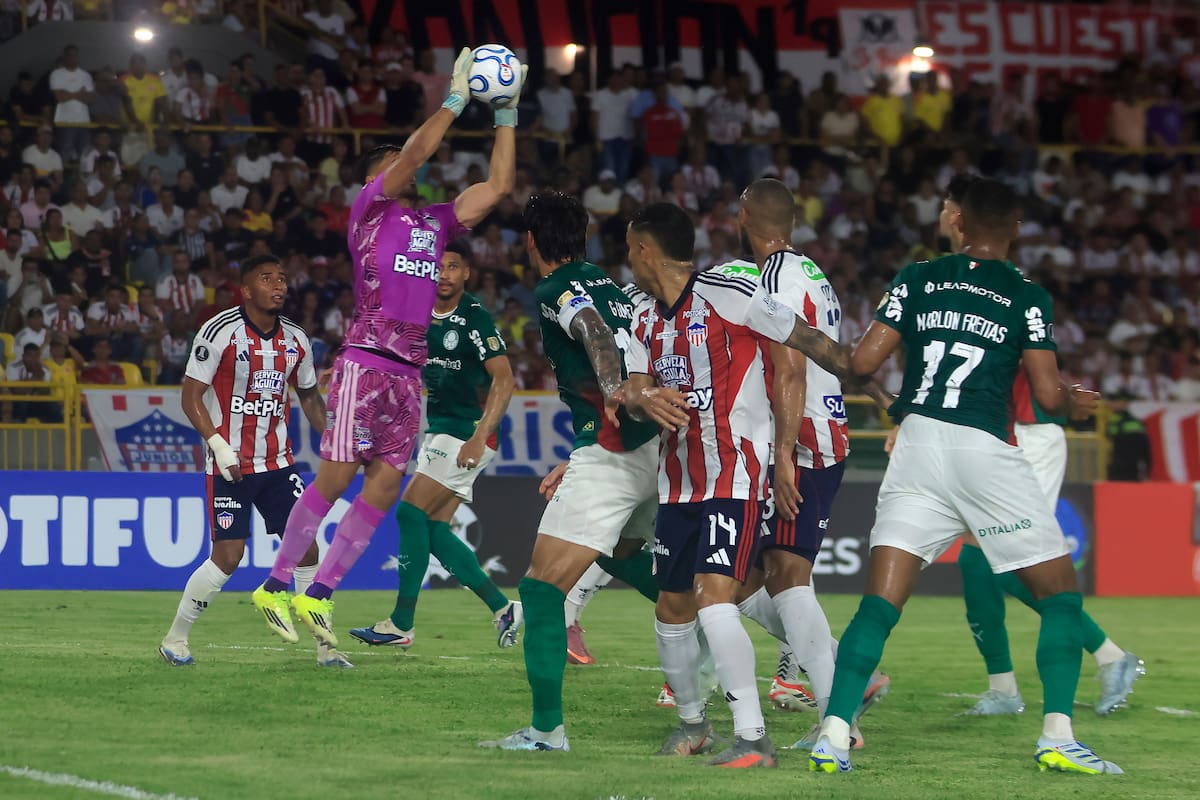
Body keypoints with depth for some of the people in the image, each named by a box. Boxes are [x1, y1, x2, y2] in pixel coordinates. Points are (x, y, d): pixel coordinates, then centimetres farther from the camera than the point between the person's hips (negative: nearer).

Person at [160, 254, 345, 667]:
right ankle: (175, 638, 10)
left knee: (305, 545, -3)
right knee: (227, 556, -8)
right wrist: (219, 446, -20)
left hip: (278, 462, 5)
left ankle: (325, 646, 4)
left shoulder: (296, 339, 6)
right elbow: (191, 397, -10)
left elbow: (309, 395, 21)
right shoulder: (220, 332, -12)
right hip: (230, 463, -5)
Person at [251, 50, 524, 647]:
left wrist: (506, 116, 10)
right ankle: (276, 585, 0)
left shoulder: (435, 223, 19)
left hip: (409, 373, 6)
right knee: (335, 477, -9)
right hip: (365, 362, -6)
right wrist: (455, 100, -7)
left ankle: (320, 595, 5)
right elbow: (415, 154, -10)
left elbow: (497, 185, 15)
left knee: (384, 487, 0)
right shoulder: (369, 207, 4)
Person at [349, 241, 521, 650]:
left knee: (411, 513, -12)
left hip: (467, 432, -8)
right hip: (439, 432, 8)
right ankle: (503, 608, 11)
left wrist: (479, 436, -28)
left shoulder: (475, 319, -15)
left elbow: (503, 379, -20)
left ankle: (401, 624, -7)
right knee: (434, 530, 3)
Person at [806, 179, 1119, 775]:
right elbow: (1048, 396, 0)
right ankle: (1056, 736, 0)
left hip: (917, 442, 3)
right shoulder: (1027, 296, 4)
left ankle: (833, 735, -10)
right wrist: (1077, 403, 22)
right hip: (984, 451, -3)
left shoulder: (916, 279, 10)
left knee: (880, 603, 1)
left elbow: (863, 361, 5)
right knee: (1060, 592, 10)